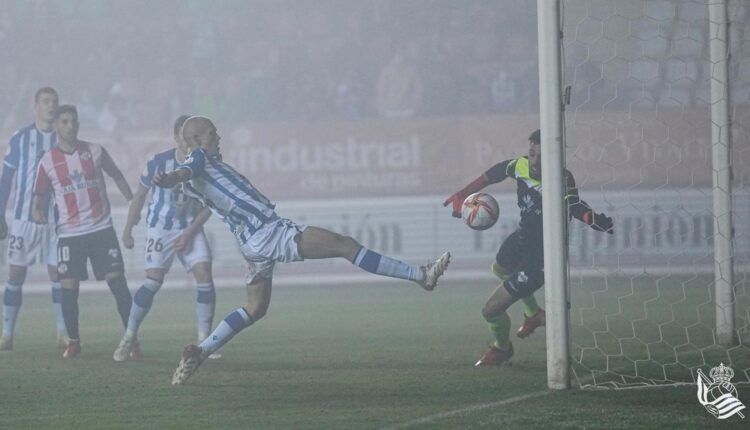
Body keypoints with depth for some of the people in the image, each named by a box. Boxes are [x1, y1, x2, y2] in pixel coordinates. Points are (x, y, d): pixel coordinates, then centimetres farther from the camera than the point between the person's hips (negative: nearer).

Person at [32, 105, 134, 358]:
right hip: (69, 233, 0)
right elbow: (39, 196, 7)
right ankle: (73, 341, 12)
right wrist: (37, 211, -14)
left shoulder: (95, 152, 3)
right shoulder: (48, 162, 1)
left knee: (117, 281, -7)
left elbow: (117, 176, 17)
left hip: (101, 228, 0)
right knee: (68, 288, -4)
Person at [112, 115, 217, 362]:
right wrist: (128, 229, 6)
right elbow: (140, 195, 1)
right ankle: (129, 338, 0)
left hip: (190, 228, 3)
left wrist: (189, 233, -10)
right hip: (160, 228, -3)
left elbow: (208, 206, 0)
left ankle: (204, 340, -4)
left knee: (204, 276, -13)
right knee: (154, 281, -14)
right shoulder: (158, 163, -14)